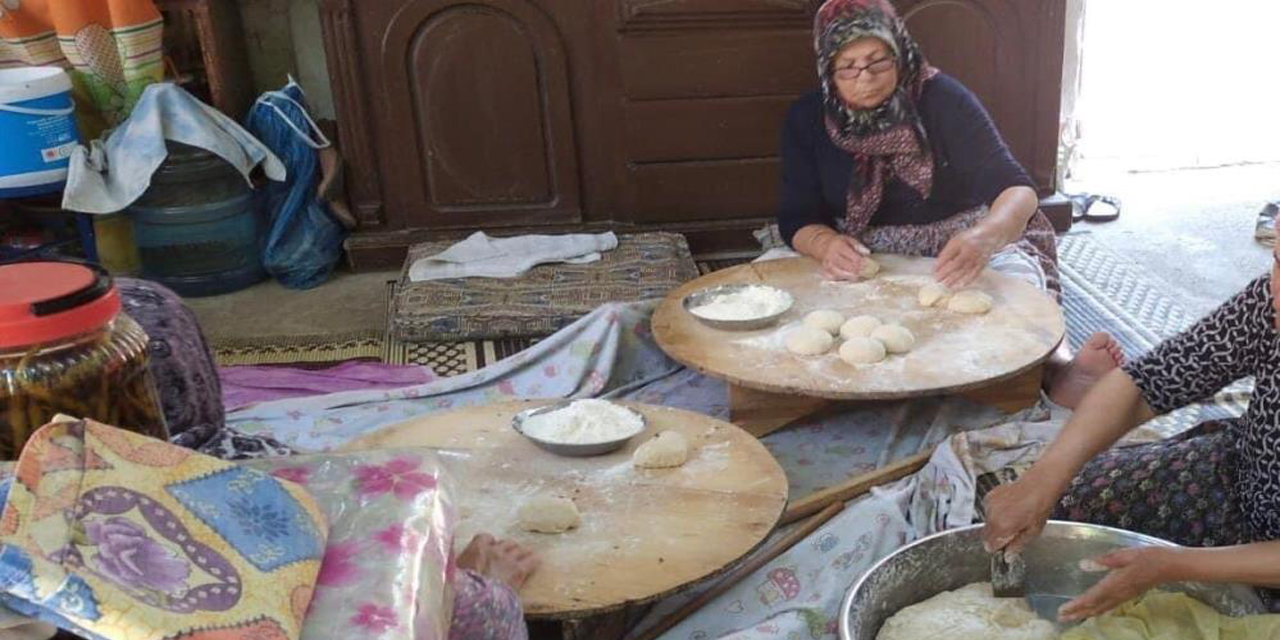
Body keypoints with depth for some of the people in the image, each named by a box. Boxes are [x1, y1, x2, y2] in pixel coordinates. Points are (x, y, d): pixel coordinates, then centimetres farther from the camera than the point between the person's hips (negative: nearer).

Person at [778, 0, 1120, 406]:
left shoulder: (942, 98, -11)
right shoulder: (807, 120, -4)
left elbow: (1016, 188, -21)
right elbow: (797, 220, -5)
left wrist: (986, 236, -46)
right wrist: (826, 244, -32)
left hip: (958, 245, -1)